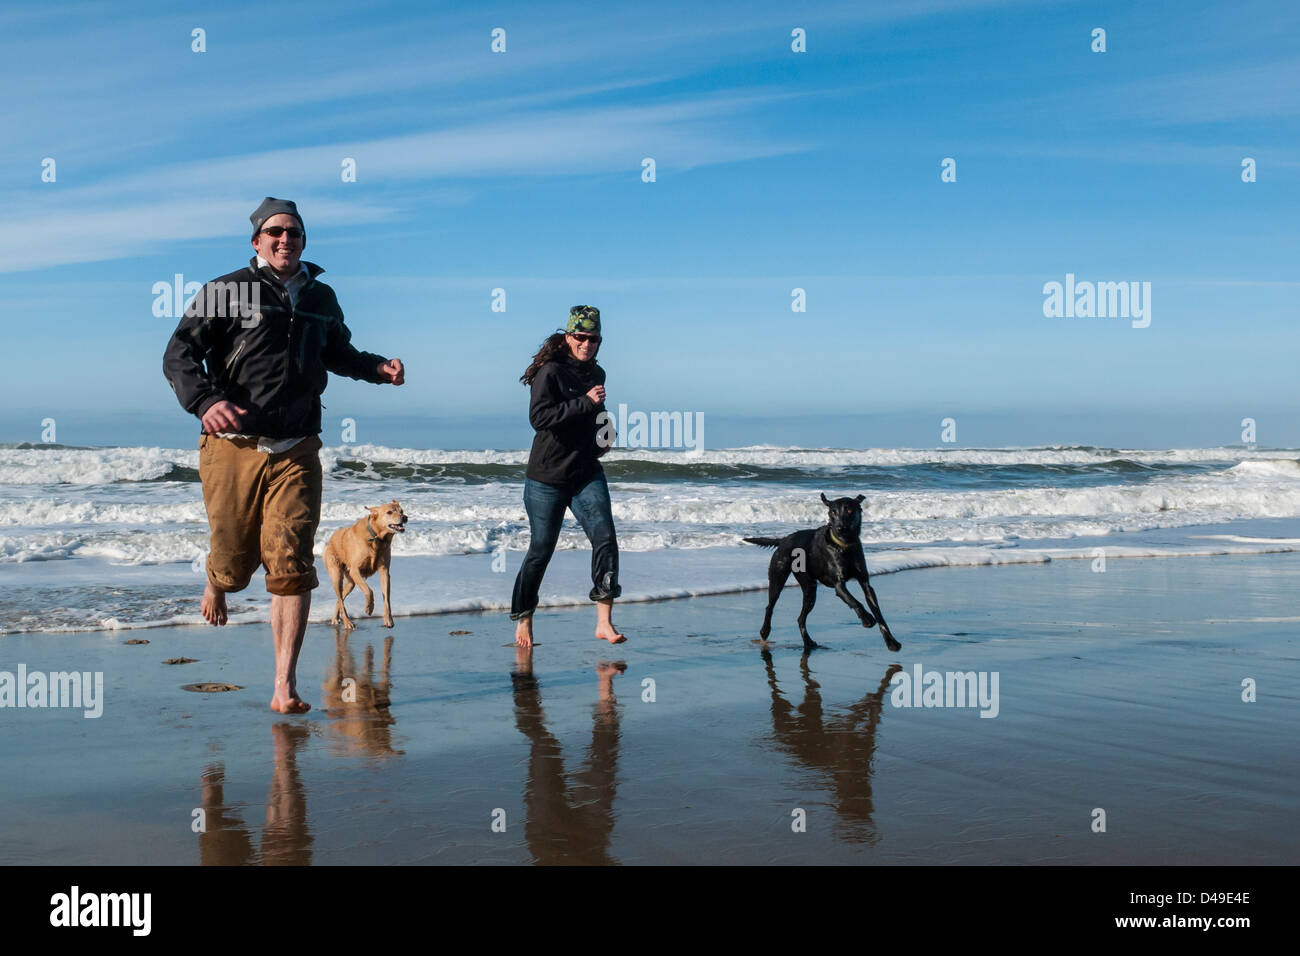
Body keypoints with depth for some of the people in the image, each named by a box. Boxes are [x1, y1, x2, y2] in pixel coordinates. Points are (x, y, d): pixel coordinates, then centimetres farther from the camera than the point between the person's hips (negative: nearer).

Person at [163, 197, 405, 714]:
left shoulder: (322, 298, 15)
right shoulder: (226, 293, 1)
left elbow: (337, 354, 33)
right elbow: (180, 353, -4)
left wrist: (378, 367, 12)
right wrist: (205, 402, -23)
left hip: (296, 452, 2)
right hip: (232, 447, -2)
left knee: (292, 565, -9)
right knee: (234, 563, 5)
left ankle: (285, 687, -5)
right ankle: (215, 585, 46)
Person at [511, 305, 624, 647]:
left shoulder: (597, 374, 10)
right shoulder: (551, 372, -11)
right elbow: (539, 418, -25)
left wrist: (603, 439, 8)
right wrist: (586, 402, -26)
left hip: (588, 474, 5)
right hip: (547, 477, -5)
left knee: (605, 538, -12)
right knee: (541, 550, 6)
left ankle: (604, 622, -11)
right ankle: (523, 619, 25)